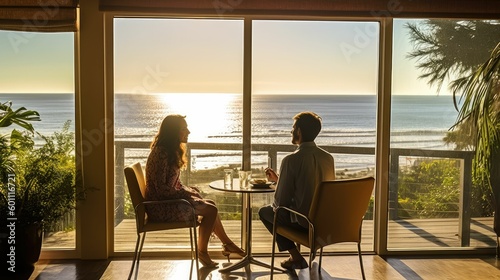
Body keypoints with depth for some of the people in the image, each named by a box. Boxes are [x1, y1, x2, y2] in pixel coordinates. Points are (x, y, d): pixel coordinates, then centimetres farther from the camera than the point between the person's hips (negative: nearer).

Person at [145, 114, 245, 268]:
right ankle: (202, 252, 2)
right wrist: (187, 194, -15)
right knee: (210, 210, -13)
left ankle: (227, 244, 16)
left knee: (210, 204, 7)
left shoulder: (171, 151, 11)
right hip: (161, 207, -10)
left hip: (170, 199, 10)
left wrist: (191, 191, 1)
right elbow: (161, 189, -24)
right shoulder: (161, 154, -21)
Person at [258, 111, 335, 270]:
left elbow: (281, 201, -13)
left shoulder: (291, 160, -18)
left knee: (264, 212, 18)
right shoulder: (328, 158, 3)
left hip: (303, 223, -7)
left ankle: (296, 257, 14)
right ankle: (296, 256, 25)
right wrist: (278, 179, 26)